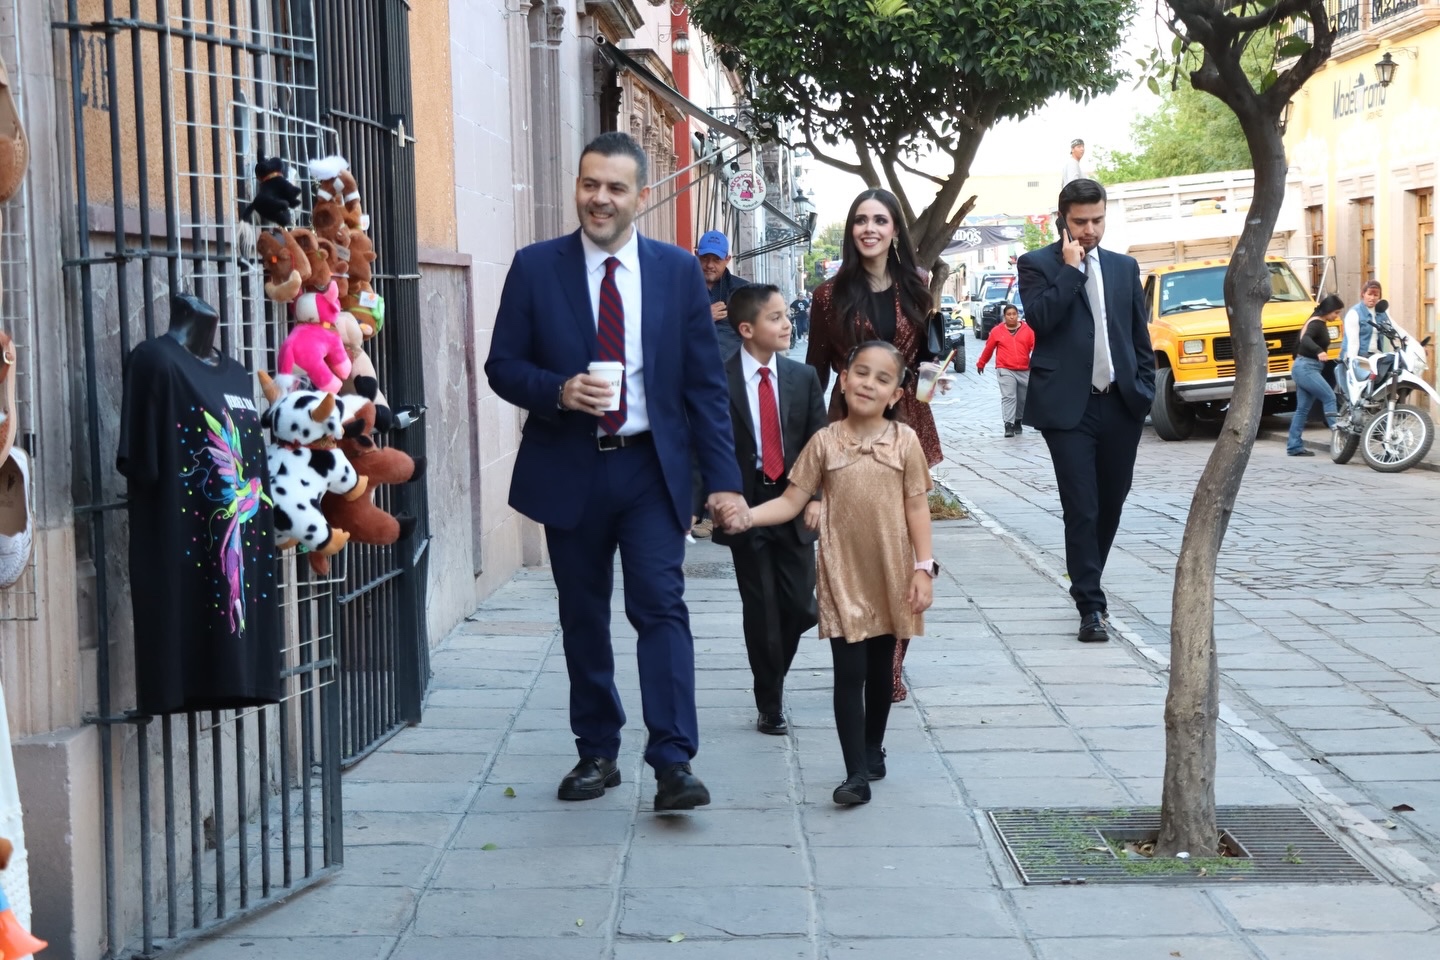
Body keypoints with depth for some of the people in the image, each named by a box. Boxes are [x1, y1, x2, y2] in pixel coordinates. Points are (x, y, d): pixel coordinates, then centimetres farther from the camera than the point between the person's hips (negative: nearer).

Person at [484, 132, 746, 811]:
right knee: (583, 618, 10)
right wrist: (559, 391, -18)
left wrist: (722, 477, -3)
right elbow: (503, 365, 3)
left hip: (651, 468, -1)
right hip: (569, 469, 1)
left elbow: (704, 382, 3)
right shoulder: (535, 268, 1)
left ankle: (673, 763, -9)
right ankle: (597, 753, 23)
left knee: (661, 606, -10)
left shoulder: (678, 271, 3)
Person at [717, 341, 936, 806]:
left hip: (891, 573, 1)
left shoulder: (904, 441, -3)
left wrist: (923, 568, -6)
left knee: (881, 668, 15)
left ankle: (873, 750, 34)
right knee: (849, 671, -5)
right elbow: (792, 501, -2)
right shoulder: (825, 442, -3)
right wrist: (748, 514, -18)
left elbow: (917, 508, -1)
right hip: (843, 573, -1)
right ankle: (856, 773, -3)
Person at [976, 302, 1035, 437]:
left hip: (1024, 370, 2)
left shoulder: (1027, 330, 3)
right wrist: (981, 363, 20)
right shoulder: (997, 331, 2)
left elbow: (1036, 345, -7)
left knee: (1023, 399, 11)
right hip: (1005, 370, -2)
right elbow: (988, 348, 11)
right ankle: (1009, 425, -17)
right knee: (1008, 397, -13)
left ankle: (1017, 421, 31)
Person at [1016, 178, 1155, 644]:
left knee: (1110, 504, 12)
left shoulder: (1124, 267, 14)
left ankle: (1087, 584, 31)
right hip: (1068, 407, -5)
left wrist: (1144, 388, 9)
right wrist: (1071, 269, -12)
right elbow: (1040, 318, -15)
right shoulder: (1037, 265, 1)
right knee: (1081, 509, -6)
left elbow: (1140, 335, 17)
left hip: (1121, 404, 5)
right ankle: (1091, 608, -1)